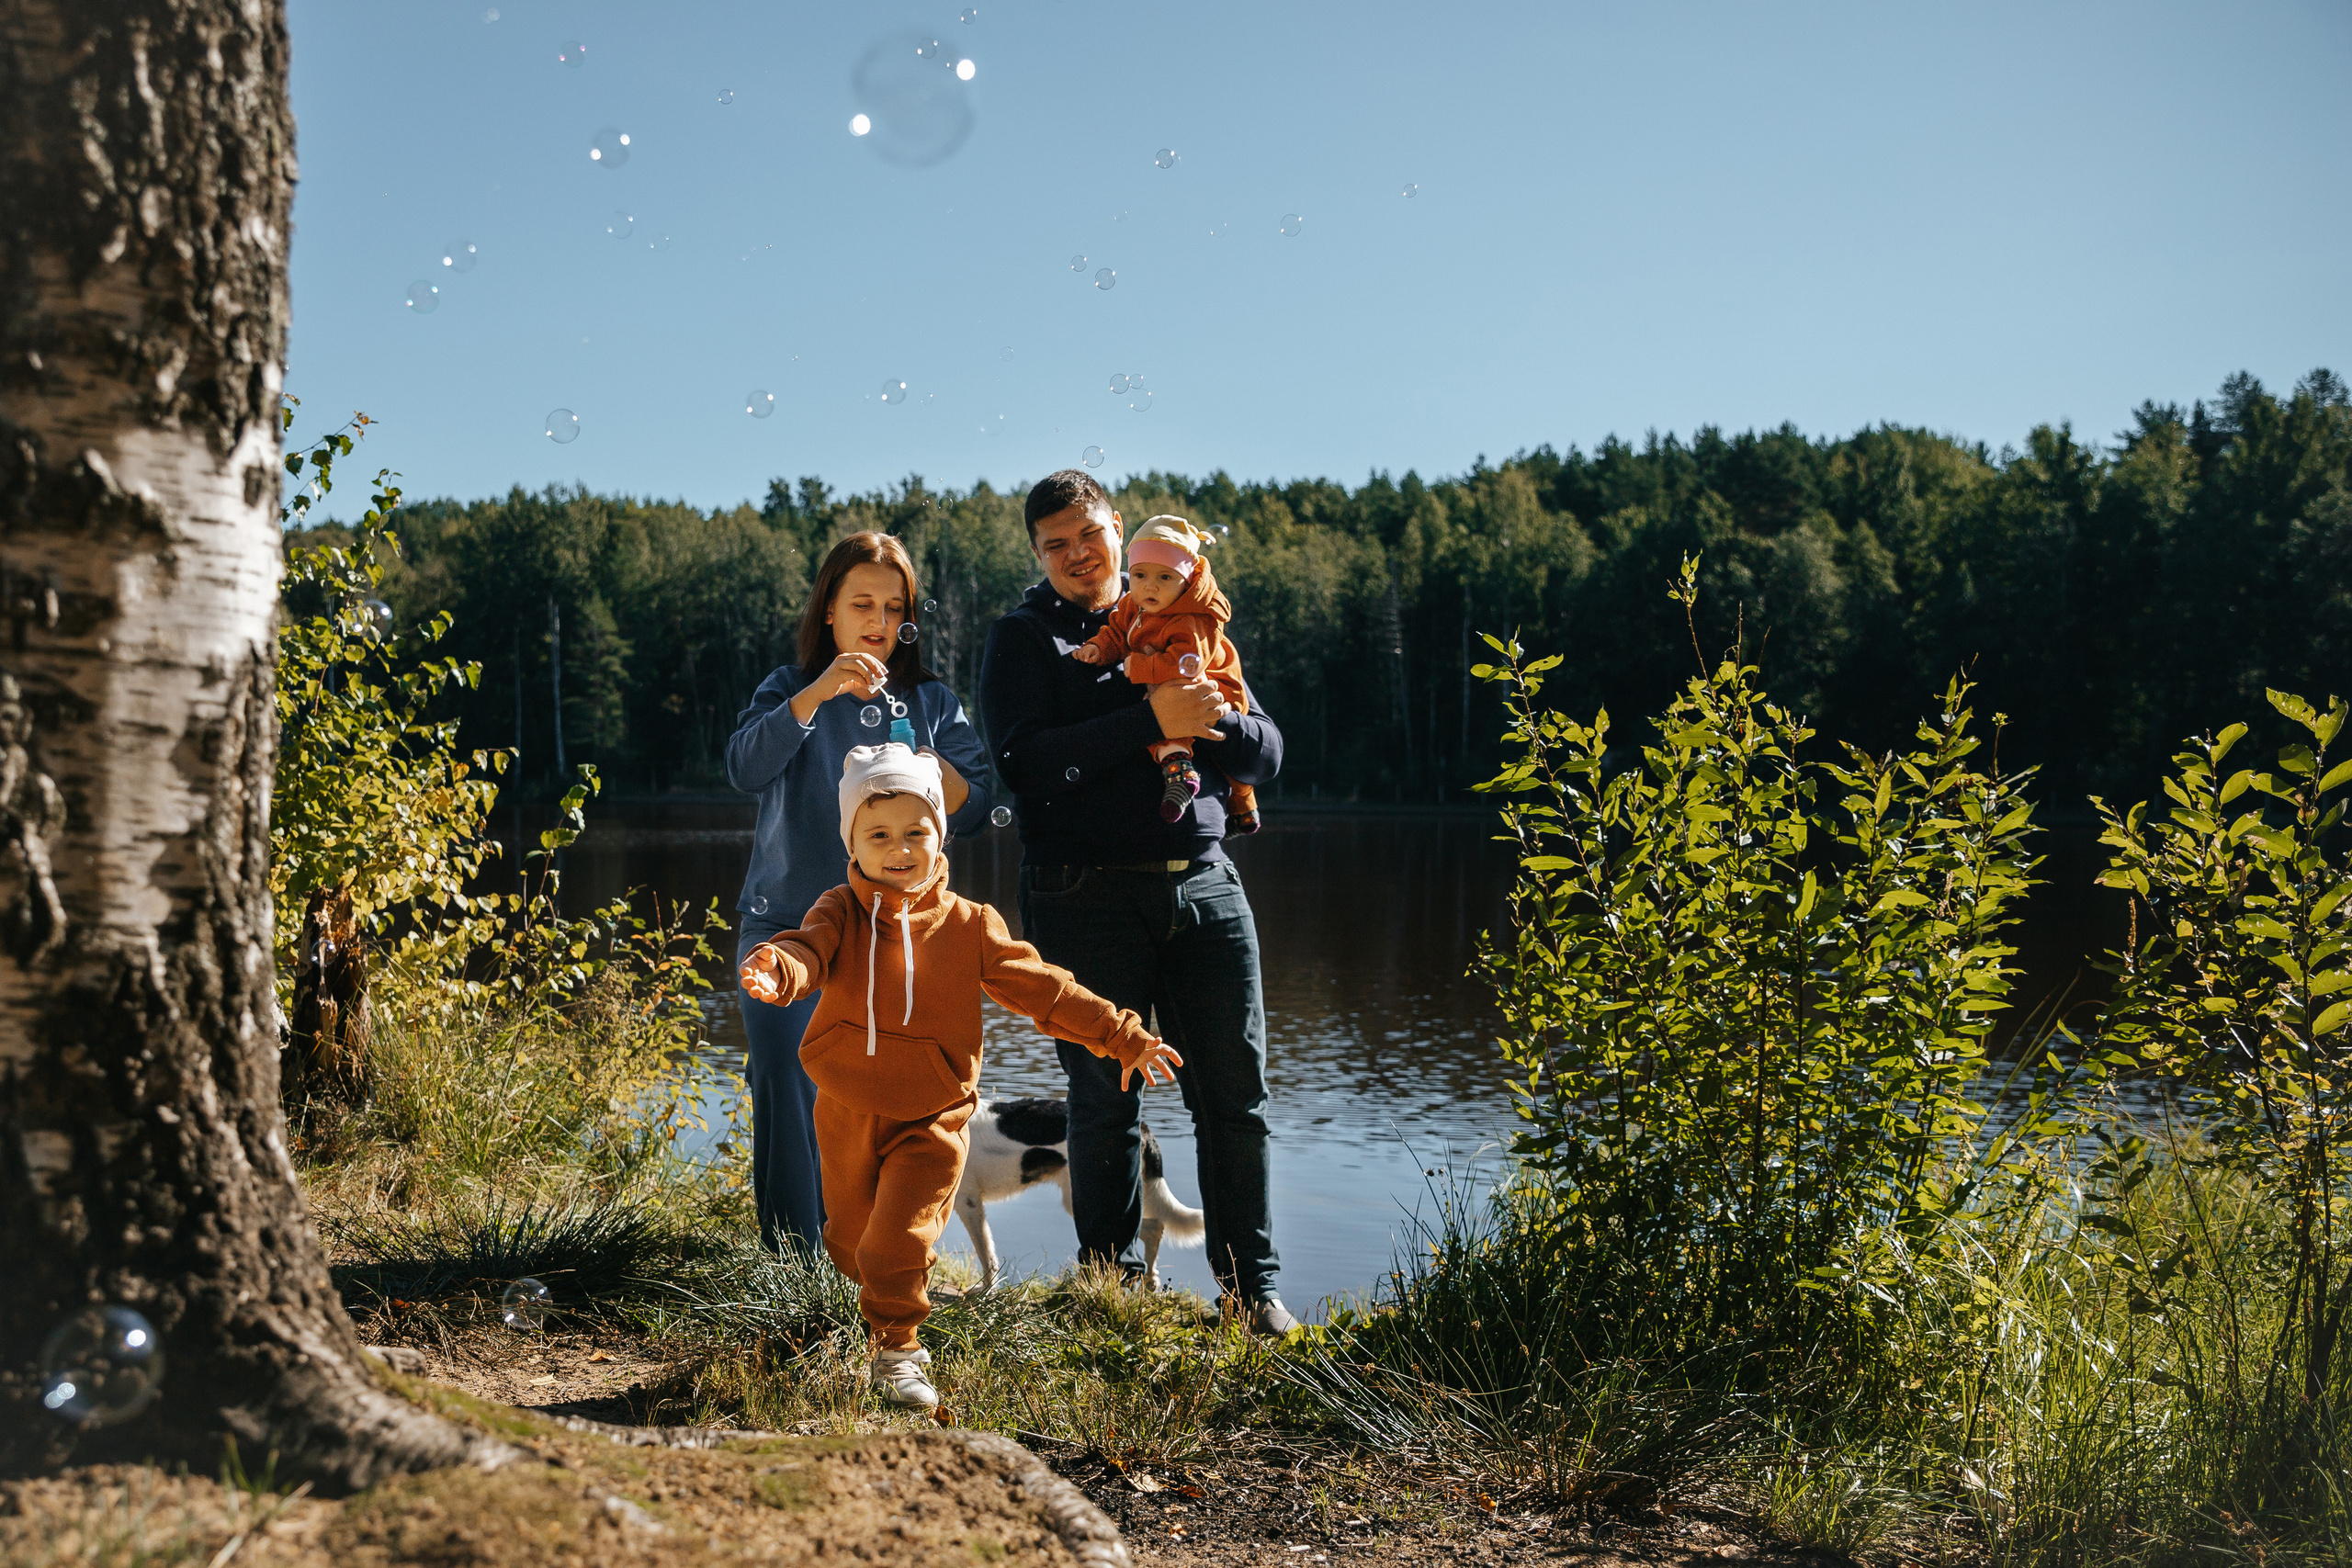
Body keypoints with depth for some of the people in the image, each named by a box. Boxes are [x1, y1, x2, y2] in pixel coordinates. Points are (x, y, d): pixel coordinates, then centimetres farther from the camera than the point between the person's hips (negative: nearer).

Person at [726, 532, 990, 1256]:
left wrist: (929, 766, -16)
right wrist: (817, 694, -24)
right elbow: (745, 769, -12)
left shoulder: (934, 702, 13)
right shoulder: (790, 692, 8)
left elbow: (975, 810, 5)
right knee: (787, 1107, -5)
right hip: (788, 930, -1)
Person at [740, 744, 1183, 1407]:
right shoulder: (842, 913, -7)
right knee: (850, 1243, 19)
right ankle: (887, 1306, 50)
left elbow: (1042, 988, -2)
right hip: (848, 1112, 2)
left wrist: (1121, 1037, -3)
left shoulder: (969, 926, -6)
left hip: (931, 1119, -2)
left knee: (898, 1243, -13)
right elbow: (809, 947, -29)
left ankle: (895, 1349, 10)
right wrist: (778, 969, -54)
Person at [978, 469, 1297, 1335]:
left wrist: (1218, 718, -10)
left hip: (1204, 884, 4)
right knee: (1106, 1101, 3)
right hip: (1089, 898, -3)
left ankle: (1250, 1285, 16)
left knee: (1236, 1093, 4)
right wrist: (1150, 720, -19)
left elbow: (1267, 751, 12)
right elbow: (1026, 761, -13)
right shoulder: (1023, 638, 5)